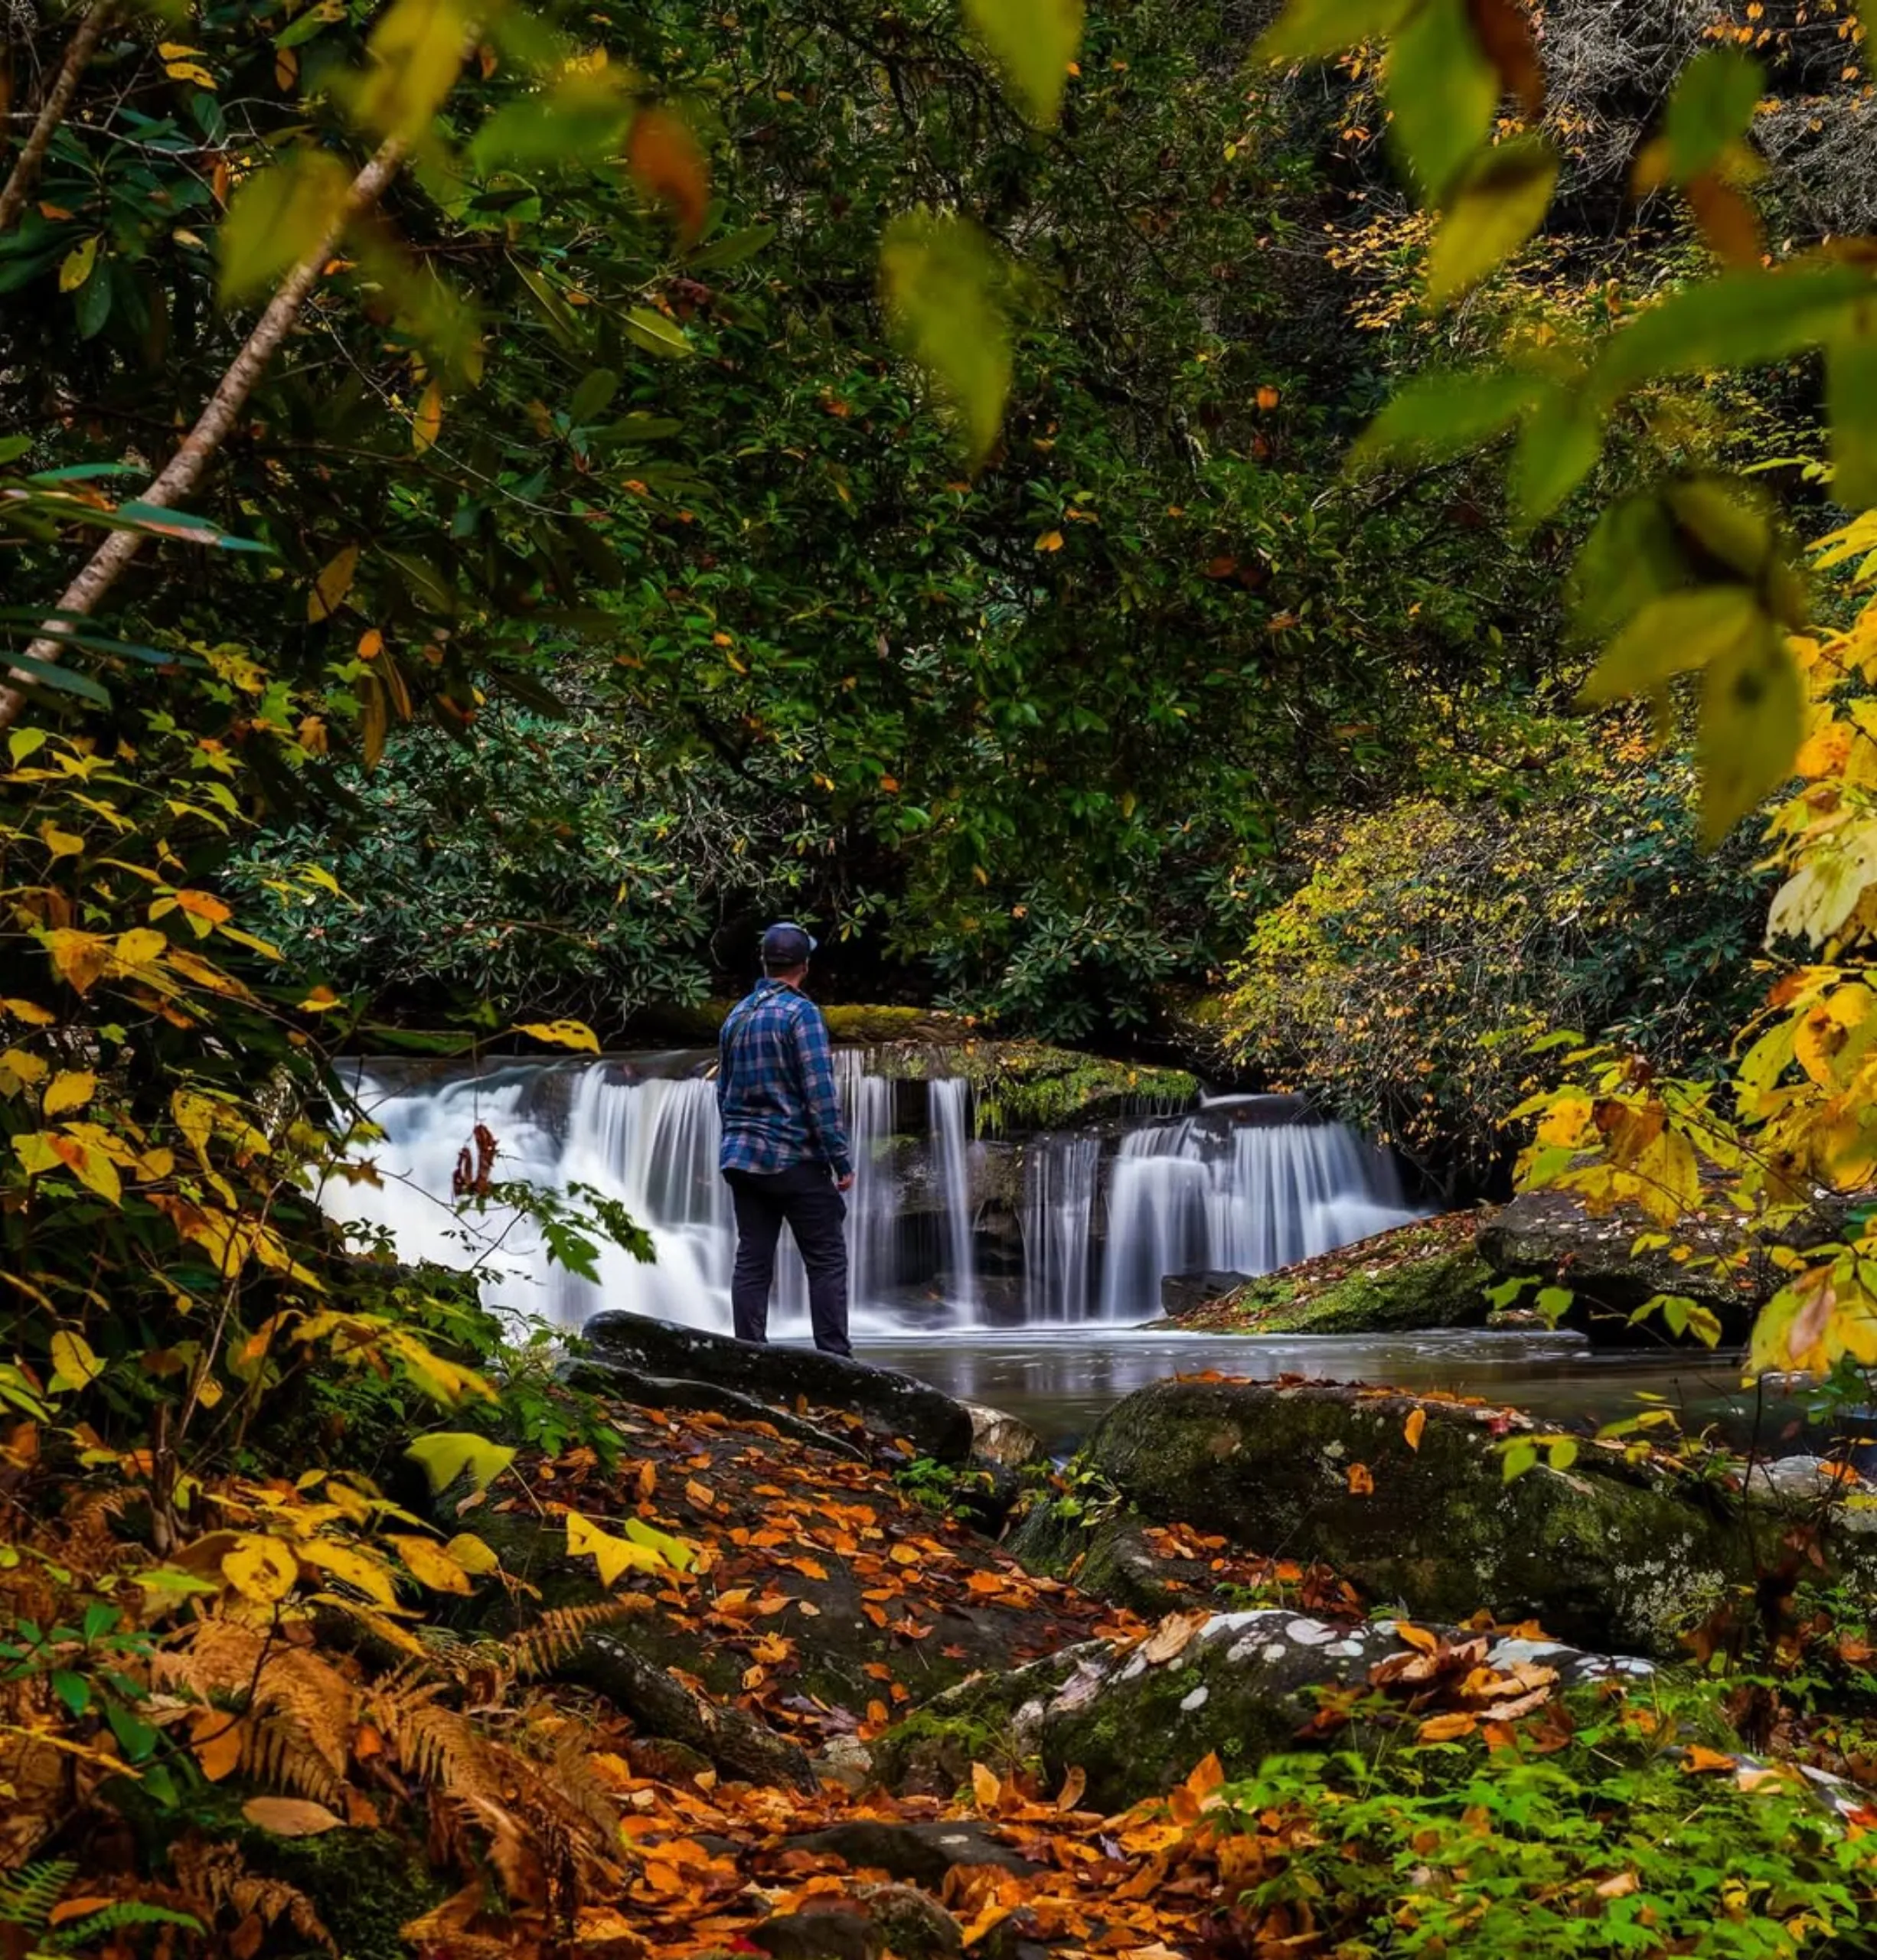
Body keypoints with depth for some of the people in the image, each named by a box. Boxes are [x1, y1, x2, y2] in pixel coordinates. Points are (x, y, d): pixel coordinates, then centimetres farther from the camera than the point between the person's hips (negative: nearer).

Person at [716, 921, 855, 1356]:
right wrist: (841, 1160, -11)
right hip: (794, 1158, -7)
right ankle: (834, 1358, -7)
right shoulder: (800, 1012, -10)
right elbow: (820, 1094, -15)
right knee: (827, 1261, -2)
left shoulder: (736, 1015, 12)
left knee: (751, 1263, 6)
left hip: (742, 1158, 7)